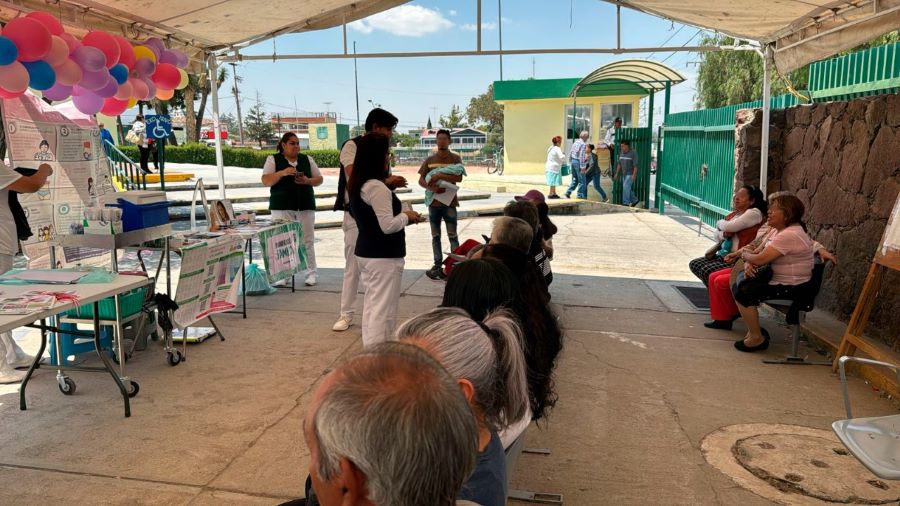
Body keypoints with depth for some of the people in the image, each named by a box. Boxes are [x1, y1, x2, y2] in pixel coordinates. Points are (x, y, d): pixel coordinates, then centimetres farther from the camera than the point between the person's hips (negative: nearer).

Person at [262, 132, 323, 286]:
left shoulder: (307, 159, 12)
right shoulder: (273, 159, 4)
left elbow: (319, 179, 12)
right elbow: (266, 181, -5)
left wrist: (307, 180, -9)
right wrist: (282, 172, -20)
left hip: (305, 205, 2)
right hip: (282, 207, -2)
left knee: (307, 240, 2)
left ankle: (311, 273, 8)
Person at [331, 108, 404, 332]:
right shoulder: (352, 146, -9)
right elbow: (352, 178, -23)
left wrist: (393, 183, -6)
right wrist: (385, 180, -18)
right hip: (356, 214, -6)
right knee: (353, 266, 0)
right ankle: (346, 314, 11)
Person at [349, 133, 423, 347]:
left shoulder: (358, 185, 10)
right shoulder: (376, 187, -20)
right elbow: (388, 225, -22)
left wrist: (402, 216, 12)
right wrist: (407, 216, -4)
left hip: (366, 252, 10)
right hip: (383, 256, -10)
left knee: (371, 305, 16)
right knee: (382, 309, -3)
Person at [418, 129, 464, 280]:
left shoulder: (455, 158, -1)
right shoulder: (429, 160, 9)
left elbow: (458, 178, -15)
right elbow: (421, 180, 4)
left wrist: (439, 175, -21)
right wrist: (430, 187, -16)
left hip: (449, 202, -4)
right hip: (433, 201, 4)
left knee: (452, 235, -2)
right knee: (435, 236, 9)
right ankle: (438, 265, 16)